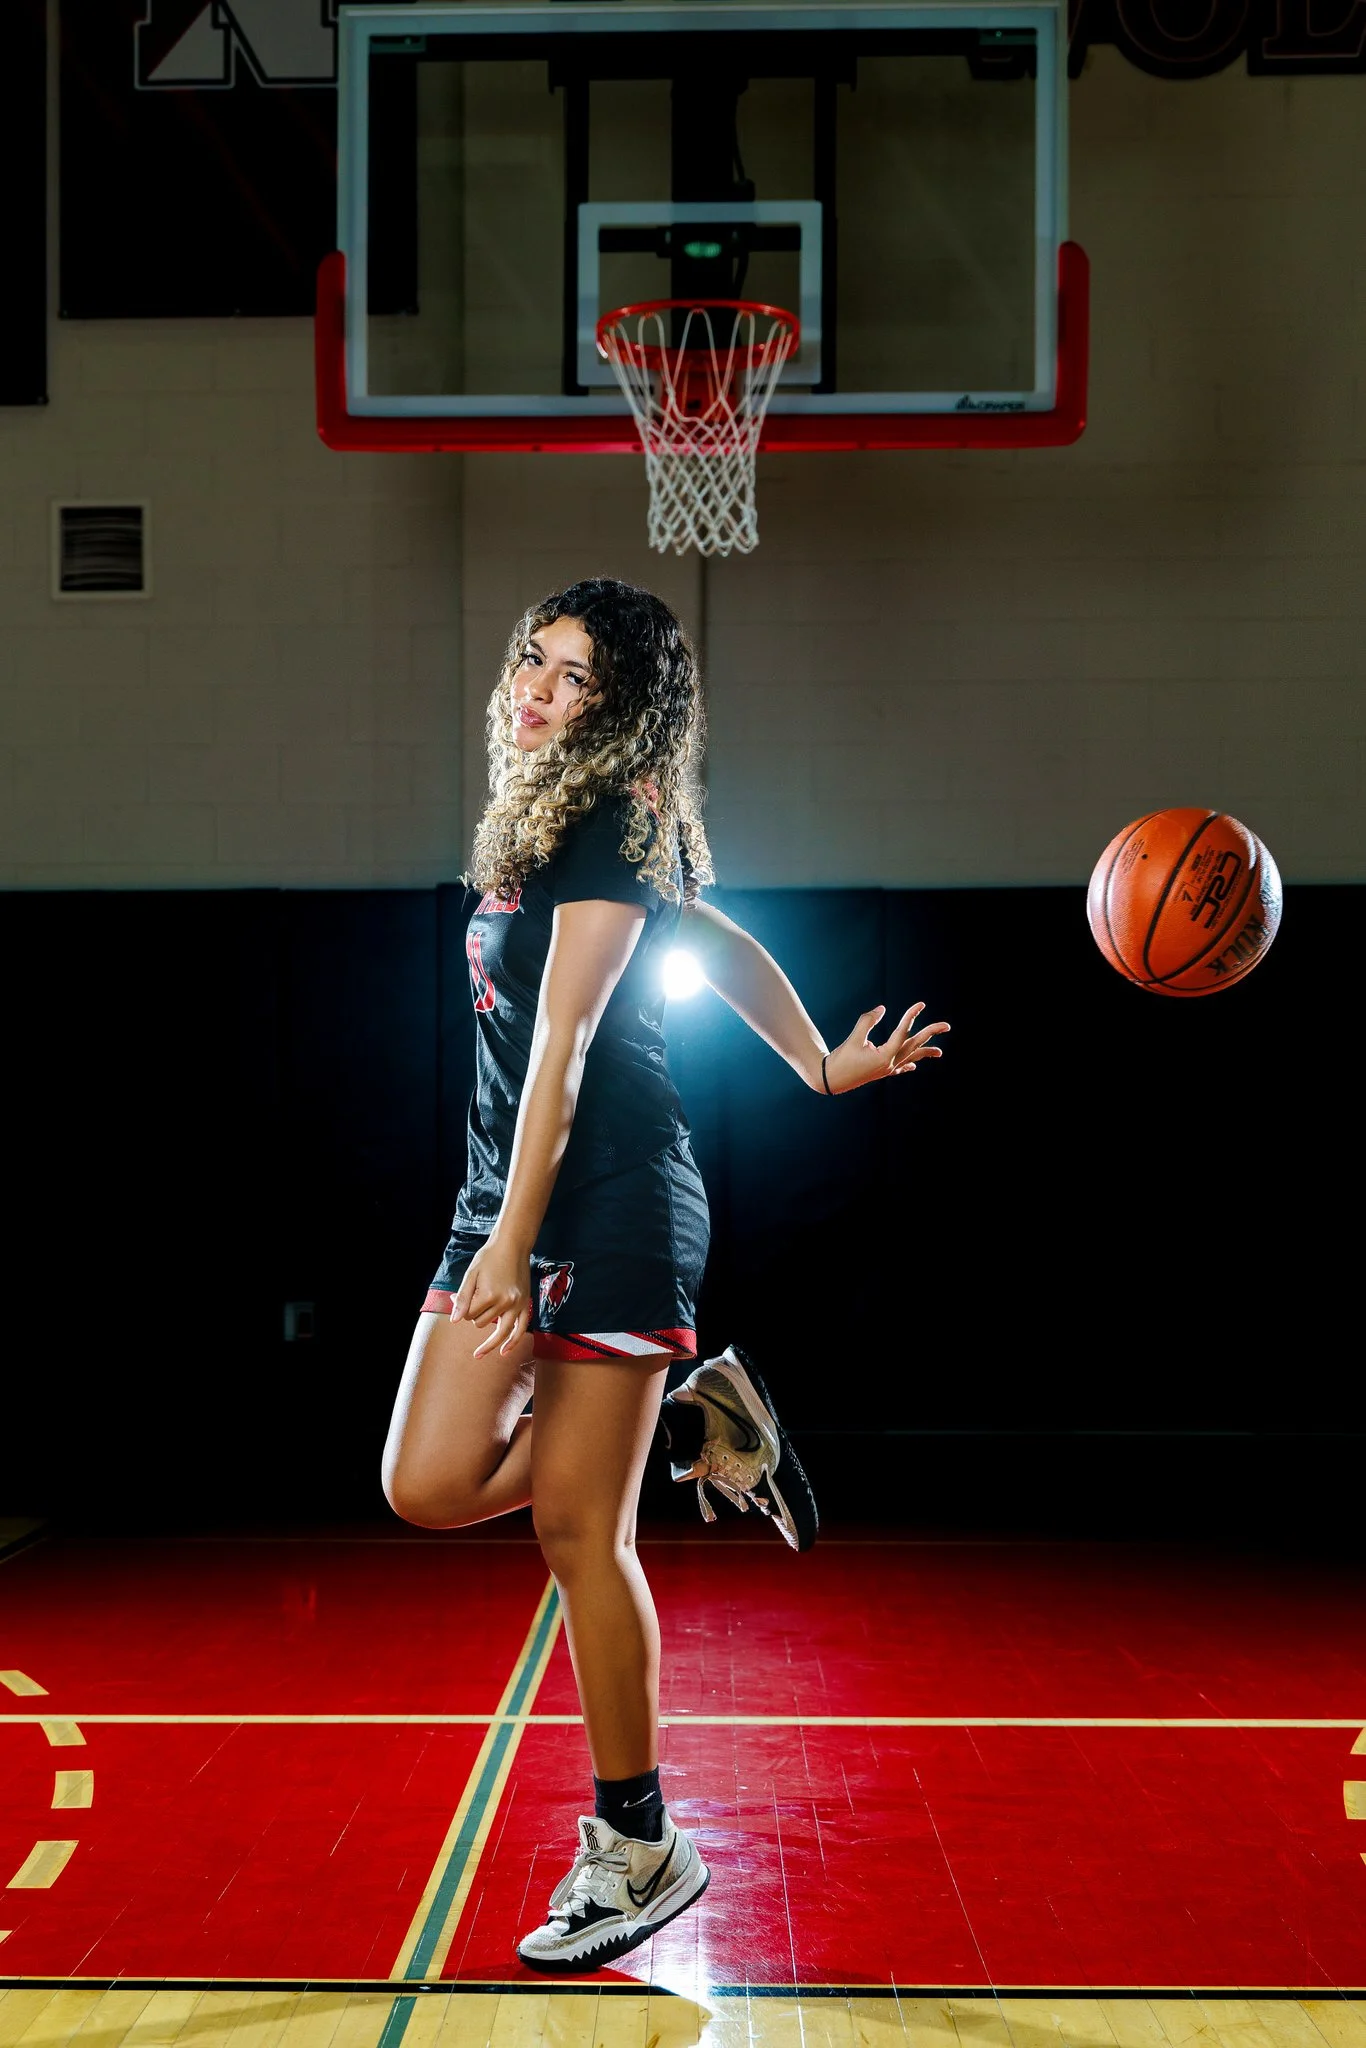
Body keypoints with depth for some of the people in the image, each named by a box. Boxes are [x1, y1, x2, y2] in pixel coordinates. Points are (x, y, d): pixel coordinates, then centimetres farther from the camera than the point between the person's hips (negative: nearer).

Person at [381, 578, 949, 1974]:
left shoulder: (610, 823, -9)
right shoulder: (543, 819, 17)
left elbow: (563, 1042, -17)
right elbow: (719, 946, 24)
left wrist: (516, 1244, -21)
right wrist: (822, 1067, 21)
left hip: (610, 1196, -9)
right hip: (505, 1191, 9)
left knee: (577, 1528, -6)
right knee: (429, 1485, -1)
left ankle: (640, 1848, 8)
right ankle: (699, 1425, 18)